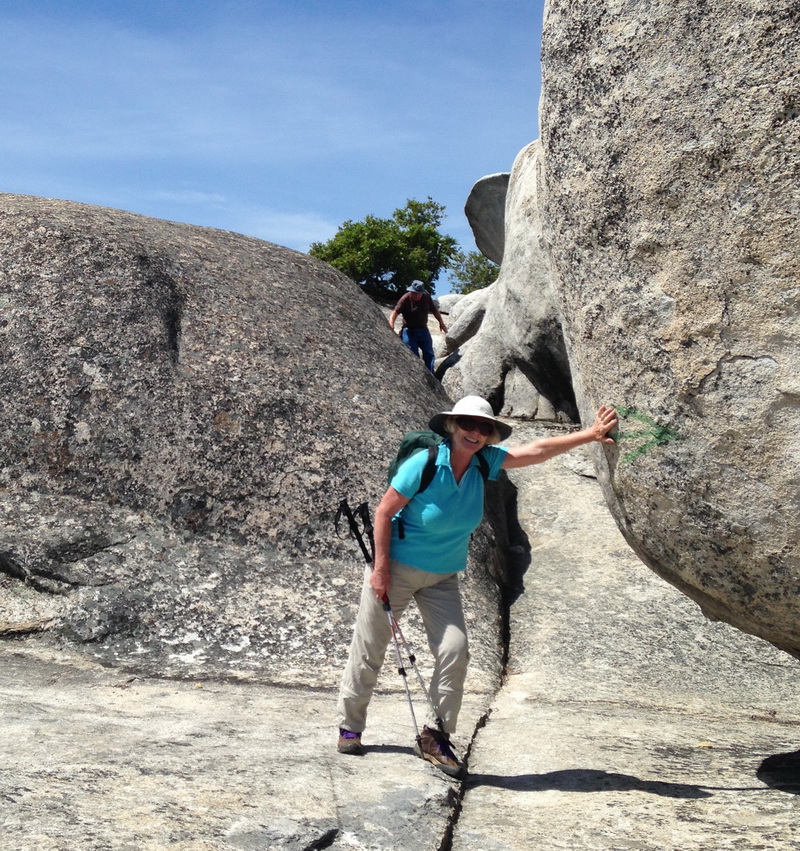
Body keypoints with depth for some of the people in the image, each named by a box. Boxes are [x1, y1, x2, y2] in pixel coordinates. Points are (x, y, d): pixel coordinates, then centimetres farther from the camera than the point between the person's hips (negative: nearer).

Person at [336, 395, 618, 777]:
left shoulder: (484, 463, -6)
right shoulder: (424, 463, -21)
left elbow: (537, 450, -5)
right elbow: (384, 512, -16)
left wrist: (590, 434, -10)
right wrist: (381, 569, -16)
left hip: (443, 577, 5)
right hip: (396, 568, -4)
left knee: (455, 651, -9)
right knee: (368, 651, 5)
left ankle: (434, 737, 7)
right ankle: (349, 727, 26)